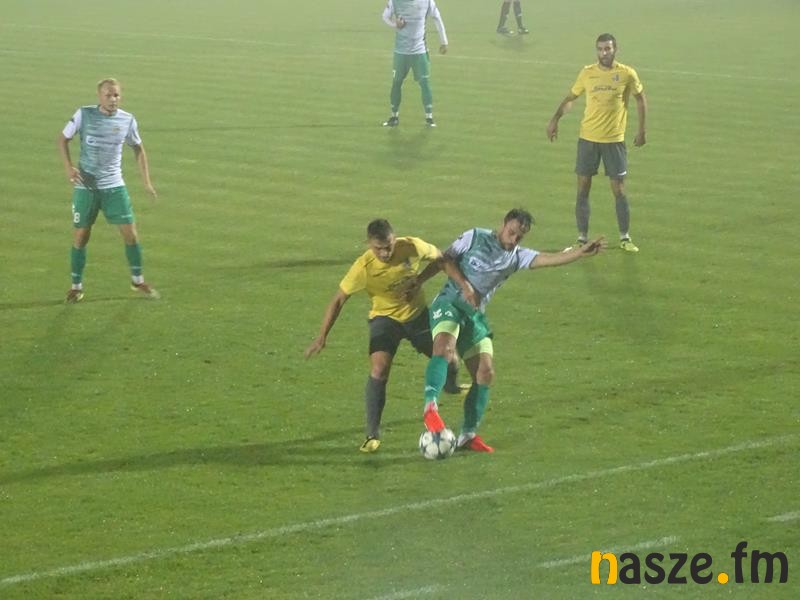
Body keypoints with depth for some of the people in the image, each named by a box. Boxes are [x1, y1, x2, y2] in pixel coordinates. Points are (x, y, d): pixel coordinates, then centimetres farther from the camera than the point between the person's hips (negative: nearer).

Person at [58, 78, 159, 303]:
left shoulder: (127, 120, -2)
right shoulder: (84, 114, -7)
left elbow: (138, 148, 13)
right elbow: (63, 139, 3)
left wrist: (146, 181, 6)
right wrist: (68, 166, -13)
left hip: (114, 185, 2)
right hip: (85, 186, -2)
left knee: (130, 233, -2)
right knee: (80, 236, 1)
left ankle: (138, 281, 17)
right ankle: (76, 286, 16)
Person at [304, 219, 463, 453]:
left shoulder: (412, 247, -23)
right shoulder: (363, 267, -27)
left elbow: (439, 258, -2)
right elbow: (339, 300, -19)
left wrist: (420, 280, -19)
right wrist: (322, 337, -23)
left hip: (418, 313, 3)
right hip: (385, 318, -2)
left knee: (450, 361, 4)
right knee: (379, 370, -23)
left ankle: (450, 385, 44)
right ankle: (372, 434, -15)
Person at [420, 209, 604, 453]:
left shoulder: (517, 256, 6)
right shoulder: (475, 238, -2)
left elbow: (549, 259, -9)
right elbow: (447, 259, 2)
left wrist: (581, 252, -24)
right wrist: (464, 285, -13)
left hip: (475, 314, 5)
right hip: (449, 303, -5)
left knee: (485, 373, -1)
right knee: (445, 347, -34)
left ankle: (468, 435, 8)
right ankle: (430, 407, -45)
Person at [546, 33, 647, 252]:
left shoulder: (627, 74, -5)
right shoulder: (587, 73, 1)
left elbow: (640, 99, 8)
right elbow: (570, 97, 13)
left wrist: (642, 130, 3)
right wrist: (555, 119, 0)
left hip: (614, 140, -2)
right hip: (588, 138, 2)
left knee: (619, 190, 0)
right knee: (583, 188, 3)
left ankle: (625, 238, 13)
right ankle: (582, 238, 12)